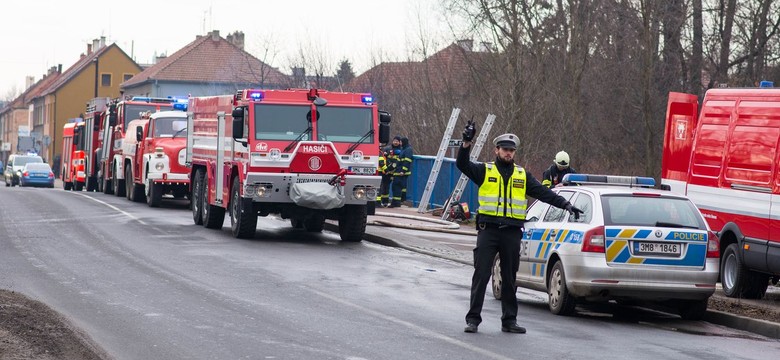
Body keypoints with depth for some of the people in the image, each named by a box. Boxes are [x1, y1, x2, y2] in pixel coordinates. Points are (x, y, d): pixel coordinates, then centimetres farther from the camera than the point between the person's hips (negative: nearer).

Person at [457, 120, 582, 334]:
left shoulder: (522, 176, 14)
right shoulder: (484, 171, 6)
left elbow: (543, 192, 10)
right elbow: (462, 164, -6)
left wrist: (565, 205, 0)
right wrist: (467, 143, -21)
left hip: (512, 233, 3)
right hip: (488, 230, -3)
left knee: (510, 278, 8)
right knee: (481, 276, -3)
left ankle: (509, 320, 14)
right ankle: (473, 319, 1)